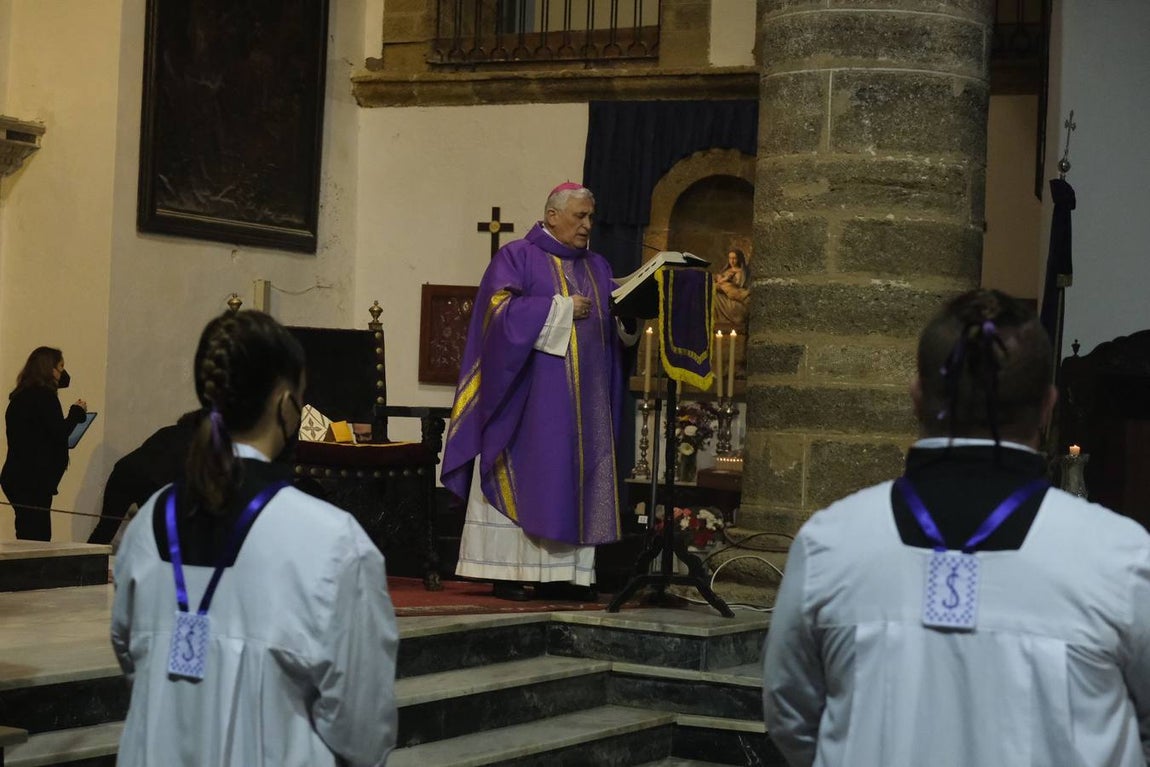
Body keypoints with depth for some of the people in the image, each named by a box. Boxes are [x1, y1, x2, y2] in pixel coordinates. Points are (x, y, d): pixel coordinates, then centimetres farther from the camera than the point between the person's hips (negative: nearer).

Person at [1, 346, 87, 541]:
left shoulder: (20, 395, 14)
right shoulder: (44, 396, -12)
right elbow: (59, 432, -15)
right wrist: (77, 412, -2)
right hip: (34, 479, -9)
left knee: (28, 534, 10)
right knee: (36, 538, -8)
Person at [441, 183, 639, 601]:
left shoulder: (597, 268, 19)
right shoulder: (516, 257, 0)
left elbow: (617, 330, 16)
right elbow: (502, 310, -14)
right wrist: (562, 308, -14)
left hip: (585, 398, 6)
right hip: (530, 394, -6)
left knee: (576, 479, 2)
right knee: (523, 476, -6)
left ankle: (563, 573, 3)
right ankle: (508, 572, -4)